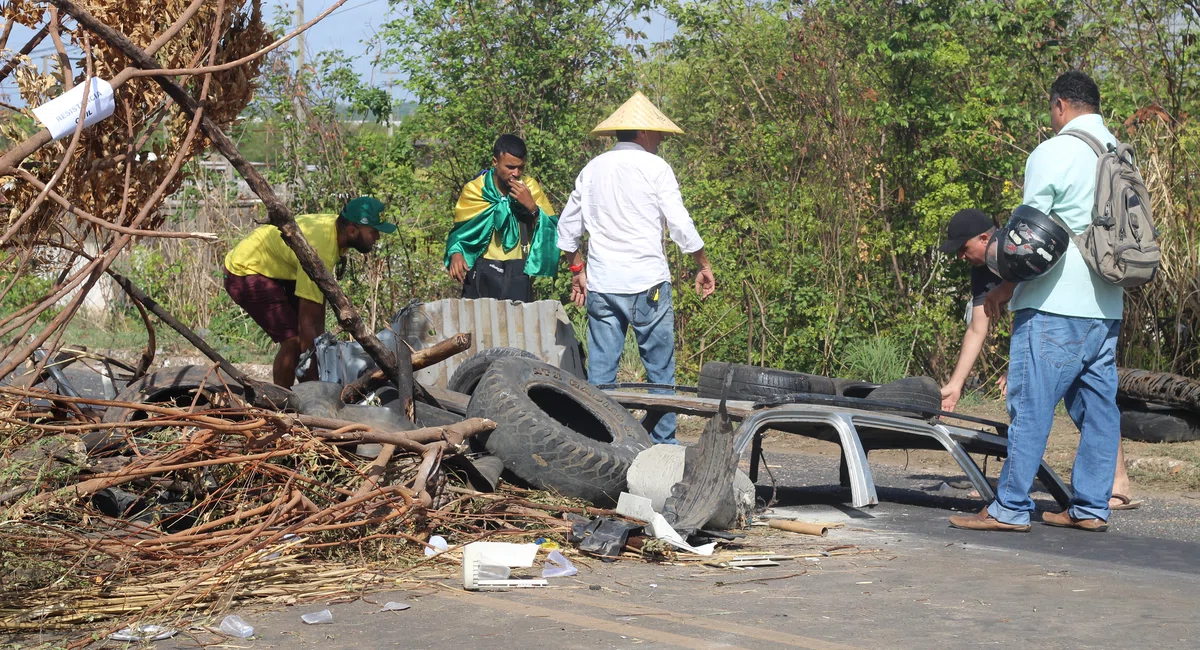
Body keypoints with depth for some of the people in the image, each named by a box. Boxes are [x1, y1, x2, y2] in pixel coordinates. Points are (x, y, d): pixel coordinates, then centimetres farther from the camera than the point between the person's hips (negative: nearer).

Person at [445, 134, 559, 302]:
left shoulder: (530, 188, 4)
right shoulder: (474, 190, 0)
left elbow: (551, 231, 0)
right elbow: (459, 232, 8)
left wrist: (532, 207, -15)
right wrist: (456, 253, -11)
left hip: (518, 275, 1)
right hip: (482, 274, -1)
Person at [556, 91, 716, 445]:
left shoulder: (592, 169, 11)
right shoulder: (654, 167, -3)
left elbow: (567, 227, 16)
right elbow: (681, 226, -5)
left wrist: (578, 271, 25)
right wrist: (704, 266, 6)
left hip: (600, 284, 4)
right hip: (648, 283, -4)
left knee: (600, 371, 5)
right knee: (660, 370, 4)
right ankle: (663, 445, 6)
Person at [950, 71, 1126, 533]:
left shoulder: (1052, 153, -9)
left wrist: (1004, 289, 2)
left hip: (1055, 304, -7)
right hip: (1106, 305, 7)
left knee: (1031, 405, -4)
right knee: (1098, 405, 9)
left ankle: (1010, 508, -3)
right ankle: (1091, 508, 13)